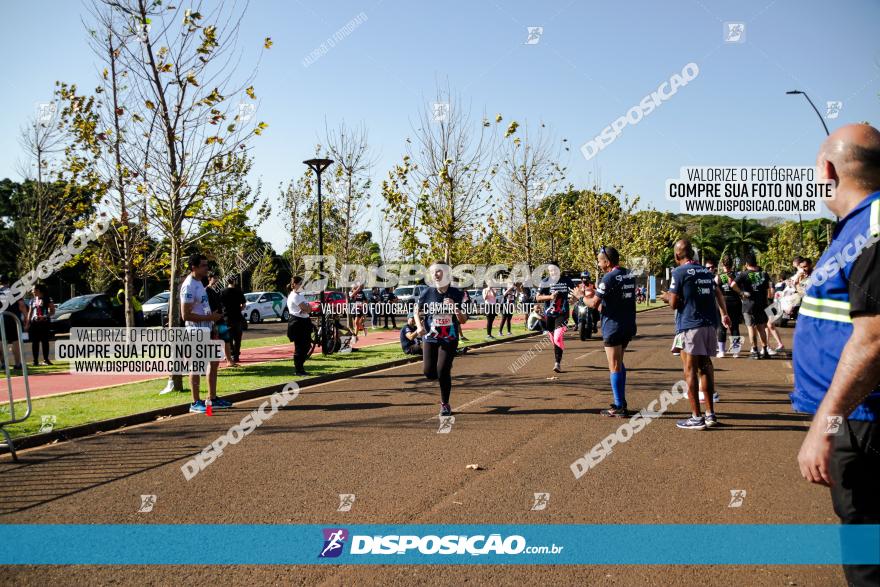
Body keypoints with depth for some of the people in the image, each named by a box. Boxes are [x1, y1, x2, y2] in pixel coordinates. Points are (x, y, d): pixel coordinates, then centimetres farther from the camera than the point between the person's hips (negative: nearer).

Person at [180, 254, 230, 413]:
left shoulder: (199, 283, 12)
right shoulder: (189, 286, -18)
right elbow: (186, 315, -22)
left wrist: (213, 317, 15)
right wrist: (210, 317, -21)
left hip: (206, 330, 10)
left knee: (214, 362, 14)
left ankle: (212, 399, 22)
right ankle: (195, 403, 5)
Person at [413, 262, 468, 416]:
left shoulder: (457, 294, -6)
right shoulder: (428, 292, -2)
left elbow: (463, 320, -4)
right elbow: (416, 310, 13)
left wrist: (455, 308, -21)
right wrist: (419, 326, -4)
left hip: (449, 339, -2)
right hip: (430, 338, 2)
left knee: (442, 372, -10)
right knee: (430, 373, -1)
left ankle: (445, 404, 10)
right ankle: (446, 370, 35)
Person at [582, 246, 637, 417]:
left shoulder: (609, 278, -16)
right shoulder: (630, 275, 9)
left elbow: (594, 303, -17)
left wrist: (583, 297, 4)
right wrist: (595, 294, 16)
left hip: (613, 327, -8)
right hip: (629, 326, 8)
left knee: (615, 367, -1)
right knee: (619, 363, 21)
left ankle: (619, 407, 2)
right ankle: (621, 401, 26)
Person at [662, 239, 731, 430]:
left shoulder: (679, 272, -6)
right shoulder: (706, 272, 15)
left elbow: (674, 303, -9)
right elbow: (718, 294, 25)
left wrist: (667, 296, 12)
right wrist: (724, 314, 40)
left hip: (690, 325, -7)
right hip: (710, 324, 7)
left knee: (690, 370, -2)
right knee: (705, 366, 14)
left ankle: (696, 418, -3)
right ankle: (710, 414, 17)